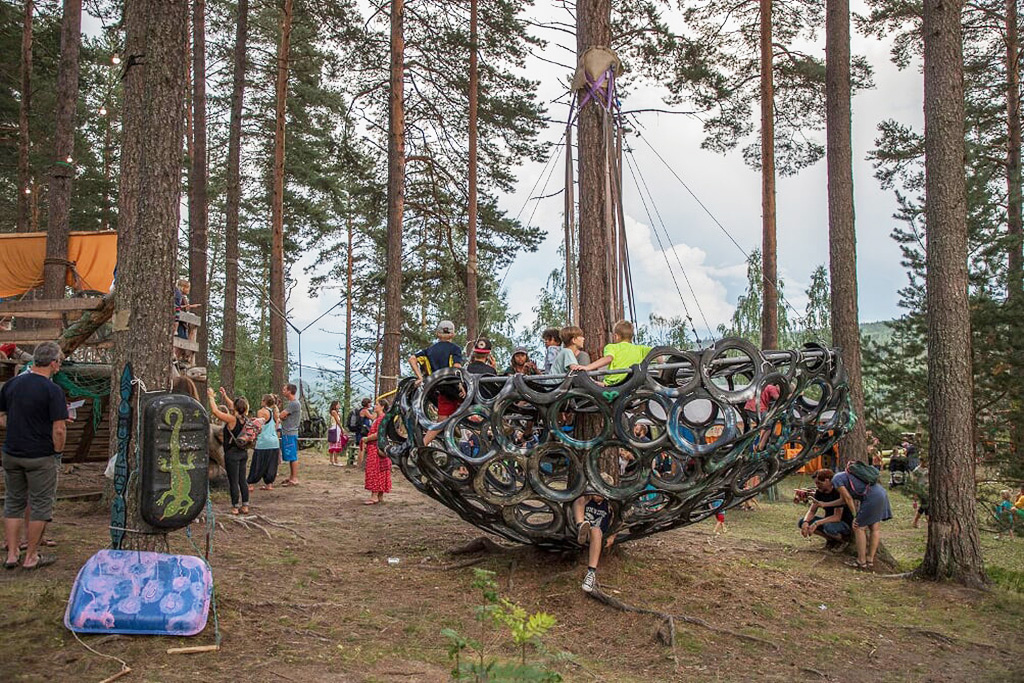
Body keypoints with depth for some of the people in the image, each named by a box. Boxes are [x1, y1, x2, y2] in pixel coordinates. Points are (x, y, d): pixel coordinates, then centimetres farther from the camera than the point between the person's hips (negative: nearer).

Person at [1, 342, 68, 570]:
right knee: (40, 505, 7)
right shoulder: (52, 390, -16)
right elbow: (59, 429, -18)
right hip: (40, 457, -6)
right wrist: (58, 453, -3)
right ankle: (31, 557, 14)